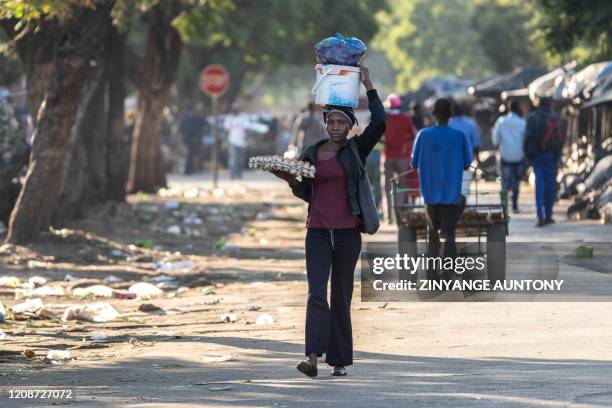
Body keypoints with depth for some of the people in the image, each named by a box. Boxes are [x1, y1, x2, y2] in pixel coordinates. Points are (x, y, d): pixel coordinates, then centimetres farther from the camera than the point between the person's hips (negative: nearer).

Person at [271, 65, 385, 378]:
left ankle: (340, 360, 13)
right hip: (318, 232, 1)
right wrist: (291, 180, -2)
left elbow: (379, 122, -13)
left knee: (341, 296, 4)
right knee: (316, 293, -12)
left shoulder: (356, 149, 2)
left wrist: (368, 87, -10)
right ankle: (312, 358, -23)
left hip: (347, 232, -1)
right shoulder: (311, 154, 10)